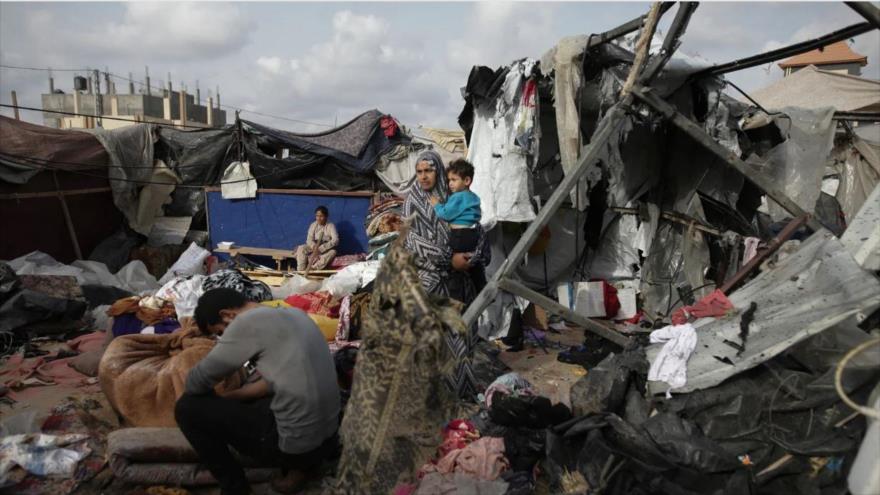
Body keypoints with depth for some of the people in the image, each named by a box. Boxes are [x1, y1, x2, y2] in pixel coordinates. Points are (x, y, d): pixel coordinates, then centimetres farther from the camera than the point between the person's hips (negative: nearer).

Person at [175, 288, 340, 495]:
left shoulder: (247, 322, -13)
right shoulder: (293, 313, 11)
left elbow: (195, 383, -4)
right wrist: (227, 398, 18)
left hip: (297, 444, -8)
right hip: (327, 436, 8)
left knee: (187, 407, 3)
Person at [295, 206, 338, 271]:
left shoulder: (331, 226, -12)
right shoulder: (313, 225, -2)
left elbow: (335, 240, -26)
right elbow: (309, 239, -9)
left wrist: (321, 248, -33)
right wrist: (315, 248, -31)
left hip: (326, 249, -3)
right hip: (314, 246, 3)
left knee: (332, 252, -36)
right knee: (301, 248, -22)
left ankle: (312, 269, -39)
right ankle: (301, 271, -26)